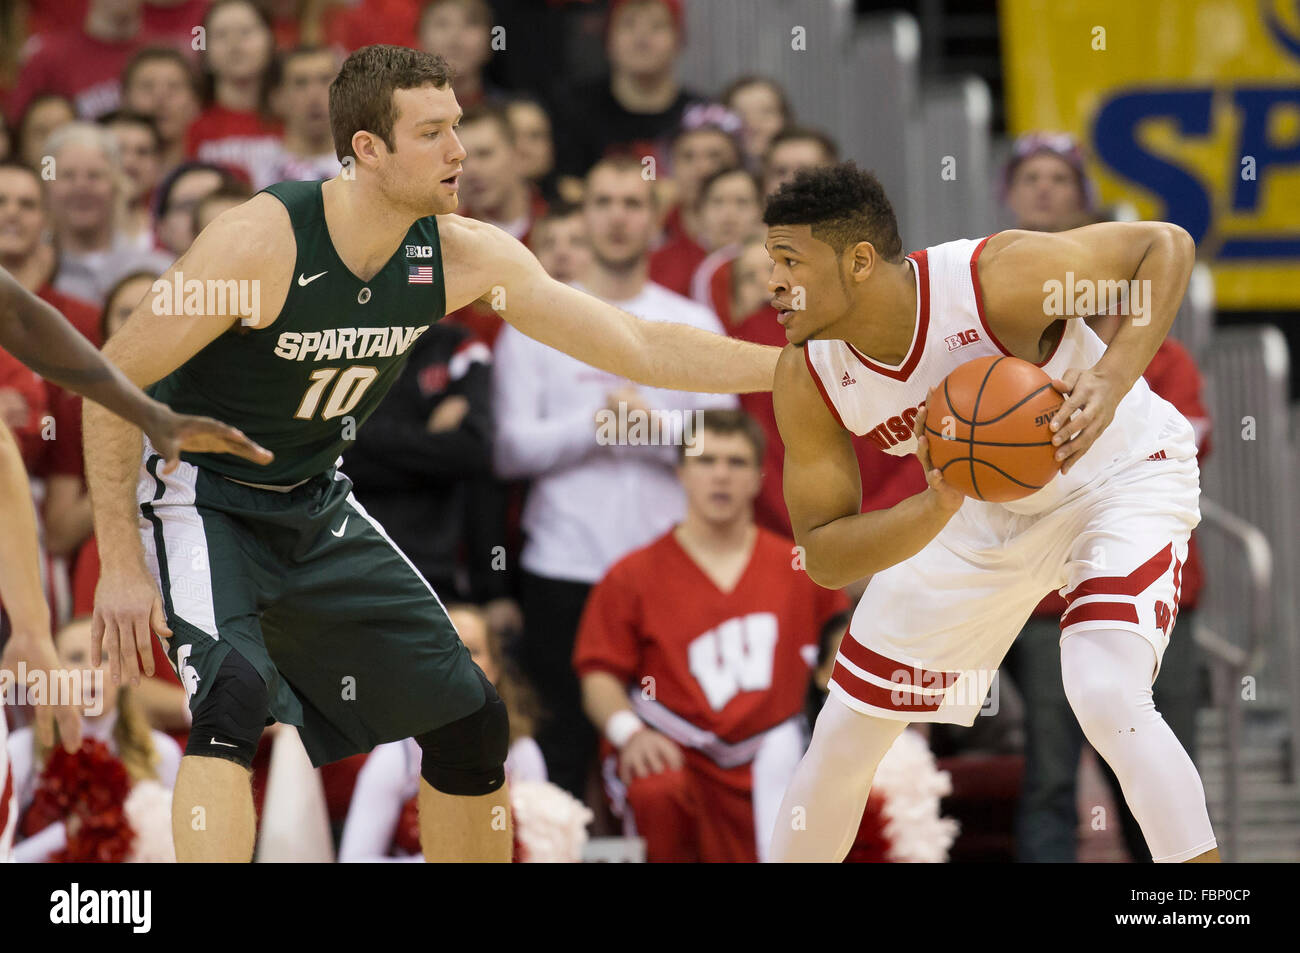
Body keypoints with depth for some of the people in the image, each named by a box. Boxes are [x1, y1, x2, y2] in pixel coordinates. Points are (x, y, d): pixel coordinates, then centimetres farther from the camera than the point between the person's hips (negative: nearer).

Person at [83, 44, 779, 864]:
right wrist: (121, 565, -22)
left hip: (315, 504, 7)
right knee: (234, 693, -32)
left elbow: (636, 345, -7)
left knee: (467, 719, 7)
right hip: (200, 496, -6)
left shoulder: (463, 256, -12)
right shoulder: (261, 244, -28)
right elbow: (113, 381, -21)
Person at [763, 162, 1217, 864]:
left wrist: (1112, 377, -37)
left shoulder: (993, 278, -35)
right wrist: (938, 507, -38)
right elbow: (823, 557, -19)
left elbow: (1165, 245, -23)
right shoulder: (805, 382, -21)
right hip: (979, 508, 5)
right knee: (846, 730, 7)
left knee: (1108, 701, -29)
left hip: (1119, 473, -5)